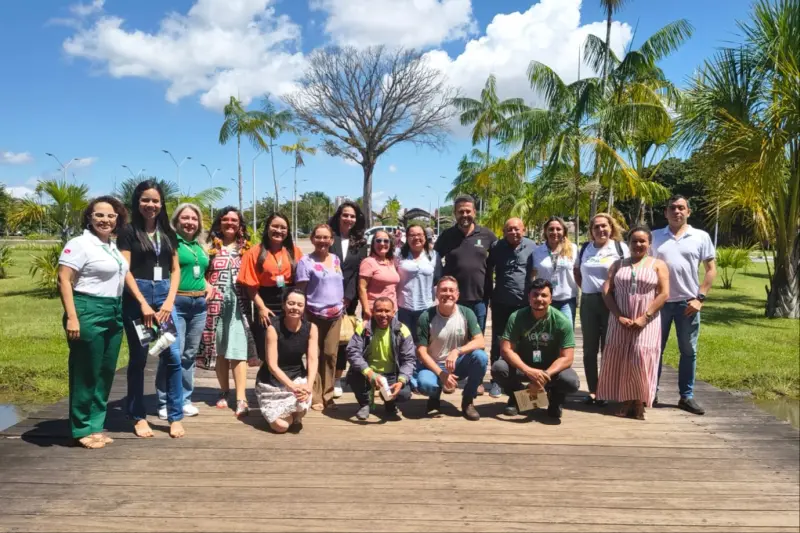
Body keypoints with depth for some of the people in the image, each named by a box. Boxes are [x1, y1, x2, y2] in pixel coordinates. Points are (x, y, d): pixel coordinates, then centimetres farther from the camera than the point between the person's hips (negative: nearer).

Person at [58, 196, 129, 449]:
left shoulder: (113, 246, 15)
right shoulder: (80, 244, -8)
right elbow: (64, 280, -13)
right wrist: (71, 317, -21)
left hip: (114, 314, 8)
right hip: (88, 313, -8)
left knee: (106, 373, 12)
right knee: (86, 375, 0)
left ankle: (96, 426, 22)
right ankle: (82, 430, 12)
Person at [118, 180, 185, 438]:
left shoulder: (168, 232, 12)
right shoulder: (128, 232, 0)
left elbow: (175, 270, 11)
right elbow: (125, 271, -6)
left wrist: (169, 301, -1)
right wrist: (143, 303, -13)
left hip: (164, 296, 3)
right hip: (136, 297, -3)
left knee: (173, 356, -3)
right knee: (138, 359, 4)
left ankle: (175, 417, 6)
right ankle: (138, 417, 17)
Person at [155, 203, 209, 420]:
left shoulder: (199, 247, 18)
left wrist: (207, 285, 10)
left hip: (199, 304, 7)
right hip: (176, 303, -7)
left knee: (190, 353, 11)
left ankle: (184, 400, 20)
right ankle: (165, 403, 2)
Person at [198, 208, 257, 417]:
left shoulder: (246, 248, 10)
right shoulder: (211, 246, 9)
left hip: (238, 303, -1)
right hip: (216, 303, 1)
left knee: (238, 349, -8)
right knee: (219, 349, 8)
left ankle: (241, 398, -12)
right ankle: (224, 392, 23)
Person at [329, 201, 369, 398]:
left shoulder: (361, 243, 9)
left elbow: (359, 272, 3)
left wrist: (348, 297, -7)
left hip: (349, 298, 2)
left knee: (343, 338, 5)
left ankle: (337, 379, 15)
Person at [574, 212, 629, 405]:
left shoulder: (621, 248, -2)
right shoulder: (585, 248, 9)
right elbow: (576, 270, 23)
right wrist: (584, 287, 11)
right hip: (588, 302, 4)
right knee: (589, 349, 6)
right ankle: (592, 390, 16)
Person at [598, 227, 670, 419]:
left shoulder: (658, 265, 6)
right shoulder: (618, 264, 13)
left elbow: (664, 294, -4)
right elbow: (607, 291, 3)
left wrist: (644, 317, -14)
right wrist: (619, 316, -10)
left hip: (647, 321, -2)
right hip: (620, 320, 3)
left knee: (641, 358, -11)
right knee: (620, 359, -1)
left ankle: (639, 403, -2)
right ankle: (626, 401, 8)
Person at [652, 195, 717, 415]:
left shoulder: (701, 237, 2)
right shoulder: (655, 236, 4)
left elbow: (711, 269, 3)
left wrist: (700, 298, -6)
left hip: (688, 302, 0)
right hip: (660, 301, 0)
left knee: (688, 351, 8)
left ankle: (687, 396, 19)